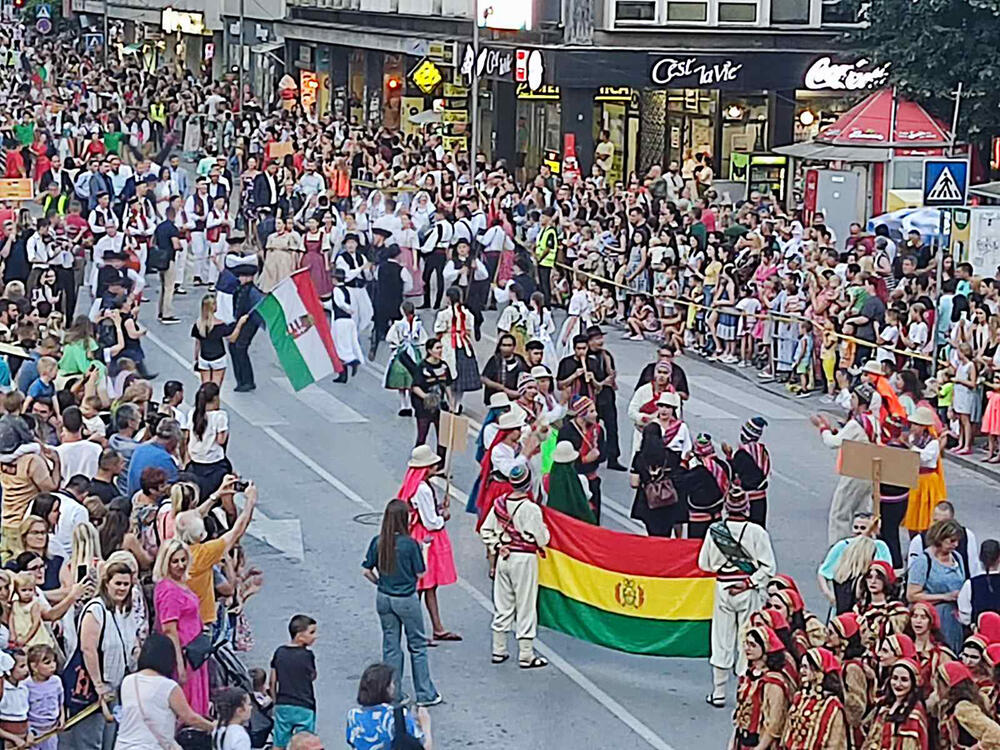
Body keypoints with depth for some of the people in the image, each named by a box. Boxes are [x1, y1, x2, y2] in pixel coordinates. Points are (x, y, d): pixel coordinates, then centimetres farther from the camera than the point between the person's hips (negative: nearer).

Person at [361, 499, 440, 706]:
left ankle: (392, 695, 19)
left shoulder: (378, 542, -6)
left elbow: (367, 570, 1)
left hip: (383, 598, 4)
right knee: (417, 645, 10)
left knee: (390, 646, 13)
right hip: (406, 599, -4)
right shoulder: (409, 543, -18)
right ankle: (425, 694, 15)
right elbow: (420, 573, -10)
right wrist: (423, 551, 4)